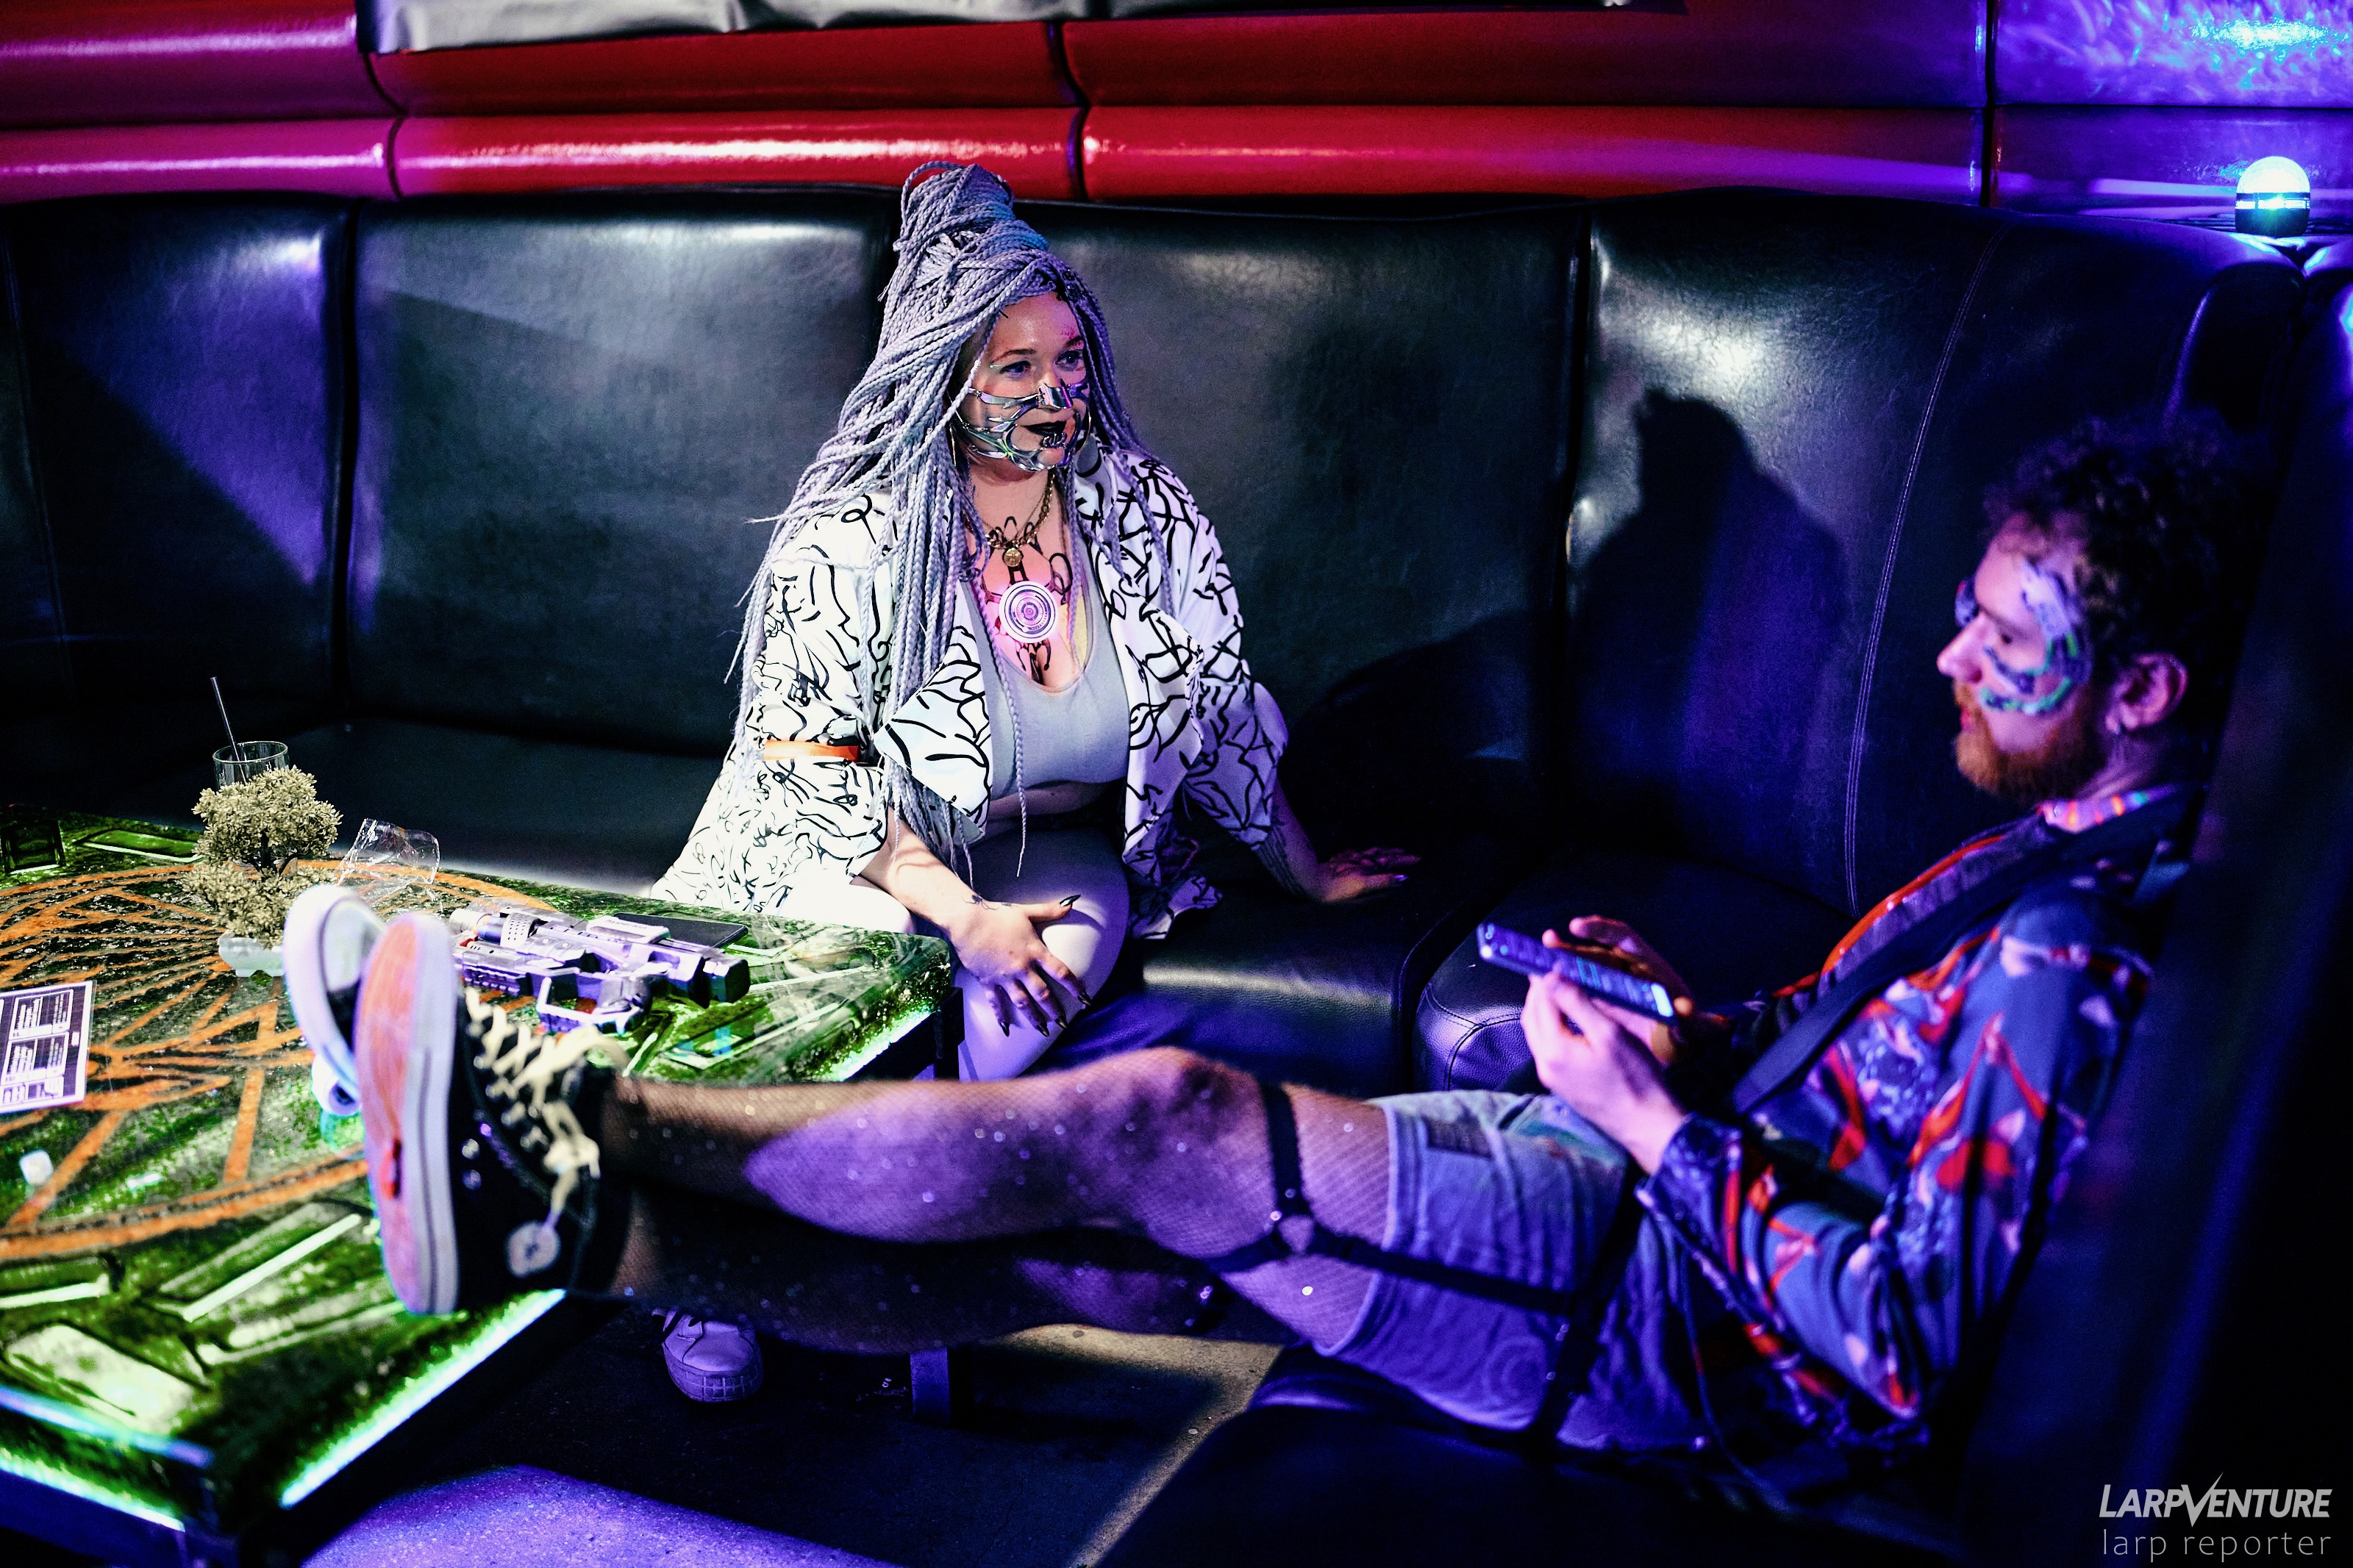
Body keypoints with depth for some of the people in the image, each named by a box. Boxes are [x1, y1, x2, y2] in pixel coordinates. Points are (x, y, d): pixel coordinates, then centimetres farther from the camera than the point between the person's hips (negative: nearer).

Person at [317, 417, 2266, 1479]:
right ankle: (566, 1221, -7)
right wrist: (1687, 1032, 7)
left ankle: (597, 1122, -14)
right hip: (1665, 1201, 9)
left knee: (1158, 1119, -22)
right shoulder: (2048, 856, 12)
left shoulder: (2055, 954, -20)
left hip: (1682, 1307, -8)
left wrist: (1660, 1125, -21)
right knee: (1089, 1258, -5)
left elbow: (1909, 1344, -25)